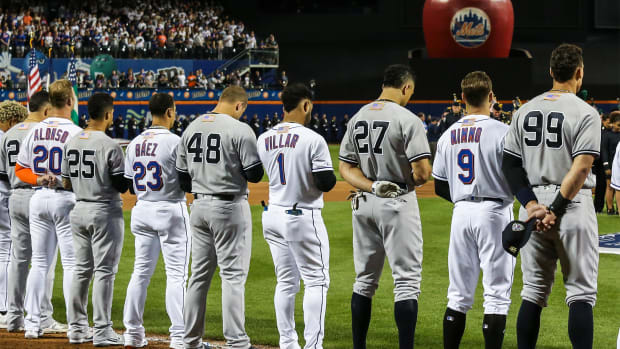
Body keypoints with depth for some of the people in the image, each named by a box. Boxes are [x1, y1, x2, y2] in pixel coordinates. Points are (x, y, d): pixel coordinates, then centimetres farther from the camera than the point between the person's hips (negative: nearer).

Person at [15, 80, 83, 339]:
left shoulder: (35, 131, 7)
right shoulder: (74, 133, -11)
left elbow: (20, 169, 9)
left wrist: (39, 179, -2)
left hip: (38, 198, 6)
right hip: (67, 199, -6)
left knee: (39, 262, 10)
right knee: (72, 263, -2)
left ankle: (32, 323, 8)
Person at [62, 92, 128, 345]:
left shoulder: (72, 143, 4)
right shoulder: (110, 146, -15)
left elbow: (66, 184, 9)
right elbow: (122, 185, -14)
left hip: (79, 210, 6)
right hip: (105, 212, -6)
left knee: (82, 269, 14)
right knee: (104, 271, -2)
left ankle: (77, 328, 17)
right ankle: (102, 331, -2)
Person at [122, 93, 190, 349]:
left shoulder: (135, 143, 7)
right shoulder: (174, 141, -12)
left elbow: (130, 185, 10)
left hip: (142, 211, 6)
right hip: (171, 211, -6)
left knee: (141, 271, 12)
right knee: (176, 273, -3)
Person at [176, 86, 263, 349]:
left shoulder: (191, 129, 7)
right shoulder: (240, 130, -13)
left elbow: (182, 177, 11)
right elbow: (254, 175, -12)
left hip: (199, 207, 6)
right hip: (230, 207, -6)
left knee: (199, 275, 13)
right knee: (233, 274, -3)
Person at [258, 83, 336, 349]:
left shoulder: (263, 140, 4)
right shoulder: (313, 140, -15)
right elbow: (326, 183, -16)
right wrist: (332, 175, 7)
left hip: (273, 215, 6)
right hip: (303, 218, -6)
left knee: (286, 282, 14)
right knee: (316, 280, 1)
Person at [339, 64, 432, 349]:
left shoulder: (357, 119, 9)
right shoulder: (407, 119, -12)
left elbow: (346, 167, 6)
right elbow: (422, 172, -18)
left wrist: (372, 186, -8)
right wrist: (409, 183, 4)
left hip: (364, 203, 6)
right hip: (398, 202, -6)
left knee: (365, 280, 14)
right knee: (407, 281, -3)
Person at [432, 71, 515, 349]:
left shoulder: (448, 136, 7)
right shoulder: (501, 131, -9)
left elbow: (440, 188, 11)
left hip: (461, 212, 5)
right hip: (494, 213, -5)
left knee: (459, 296, 11)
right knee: (497, 296, -2)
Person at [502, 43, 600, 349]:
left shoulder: (525, 111, 8)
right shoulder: (585, 112, -8)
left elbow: (509, 164, 3)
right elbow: (581, 167, -18)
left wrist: (531, 204, -5)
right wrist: (556, 210, -17)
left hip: (533, 204, 5)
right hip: (573, 205, -5)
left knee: (533, 292, 11)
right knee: (581, 292, -1)